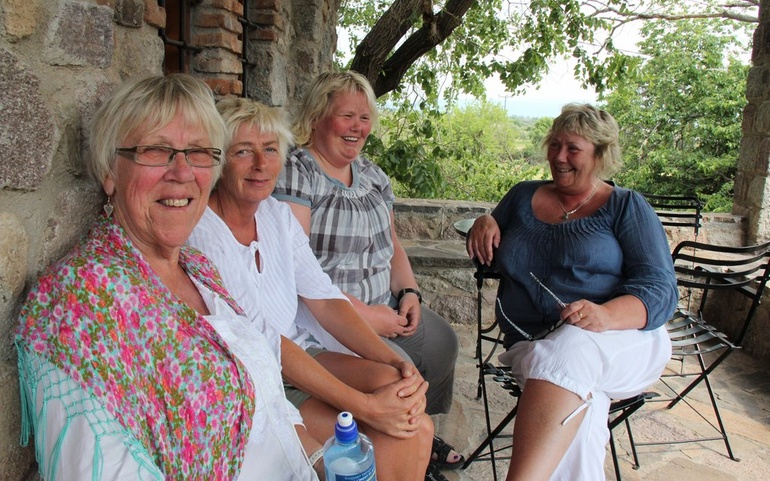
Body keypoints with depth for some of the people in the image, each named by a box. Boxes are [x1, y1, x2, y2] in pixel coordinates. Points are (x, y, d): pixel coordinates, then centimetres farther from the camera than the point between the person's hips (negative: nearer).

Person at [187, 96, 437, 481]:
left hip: (297, 354, 6)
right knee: (383, 443, -20)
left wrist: (394, 362, -13)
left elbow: (323, 299, 1)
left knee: (395, 382, -19)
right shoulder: (201, 233, -18)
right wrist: (365, 406, -26)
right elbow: (260, 341, -23)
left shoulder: (277, 214, 4)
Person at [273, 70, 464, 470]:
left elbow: (390, 243, 18)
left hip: (383, 305, 9)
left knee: (441, 342, 5)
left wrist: (409, 292, 0)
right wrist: (362, 314, -20)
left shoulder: (370, 174, 12)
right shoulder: (294, 174, -14)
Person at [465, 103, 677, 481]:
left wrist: (605, 315, -24)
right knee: (576, 409, -34)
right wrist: (484, 225, 3)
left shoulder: (627, 207, 7)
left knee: (568, 351, -39)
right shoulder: (523, 196, 18)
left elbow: (660, 290, -2)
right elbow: (485, 255, 27)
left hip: (625, 339, -2)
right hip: (533, 345, 2)